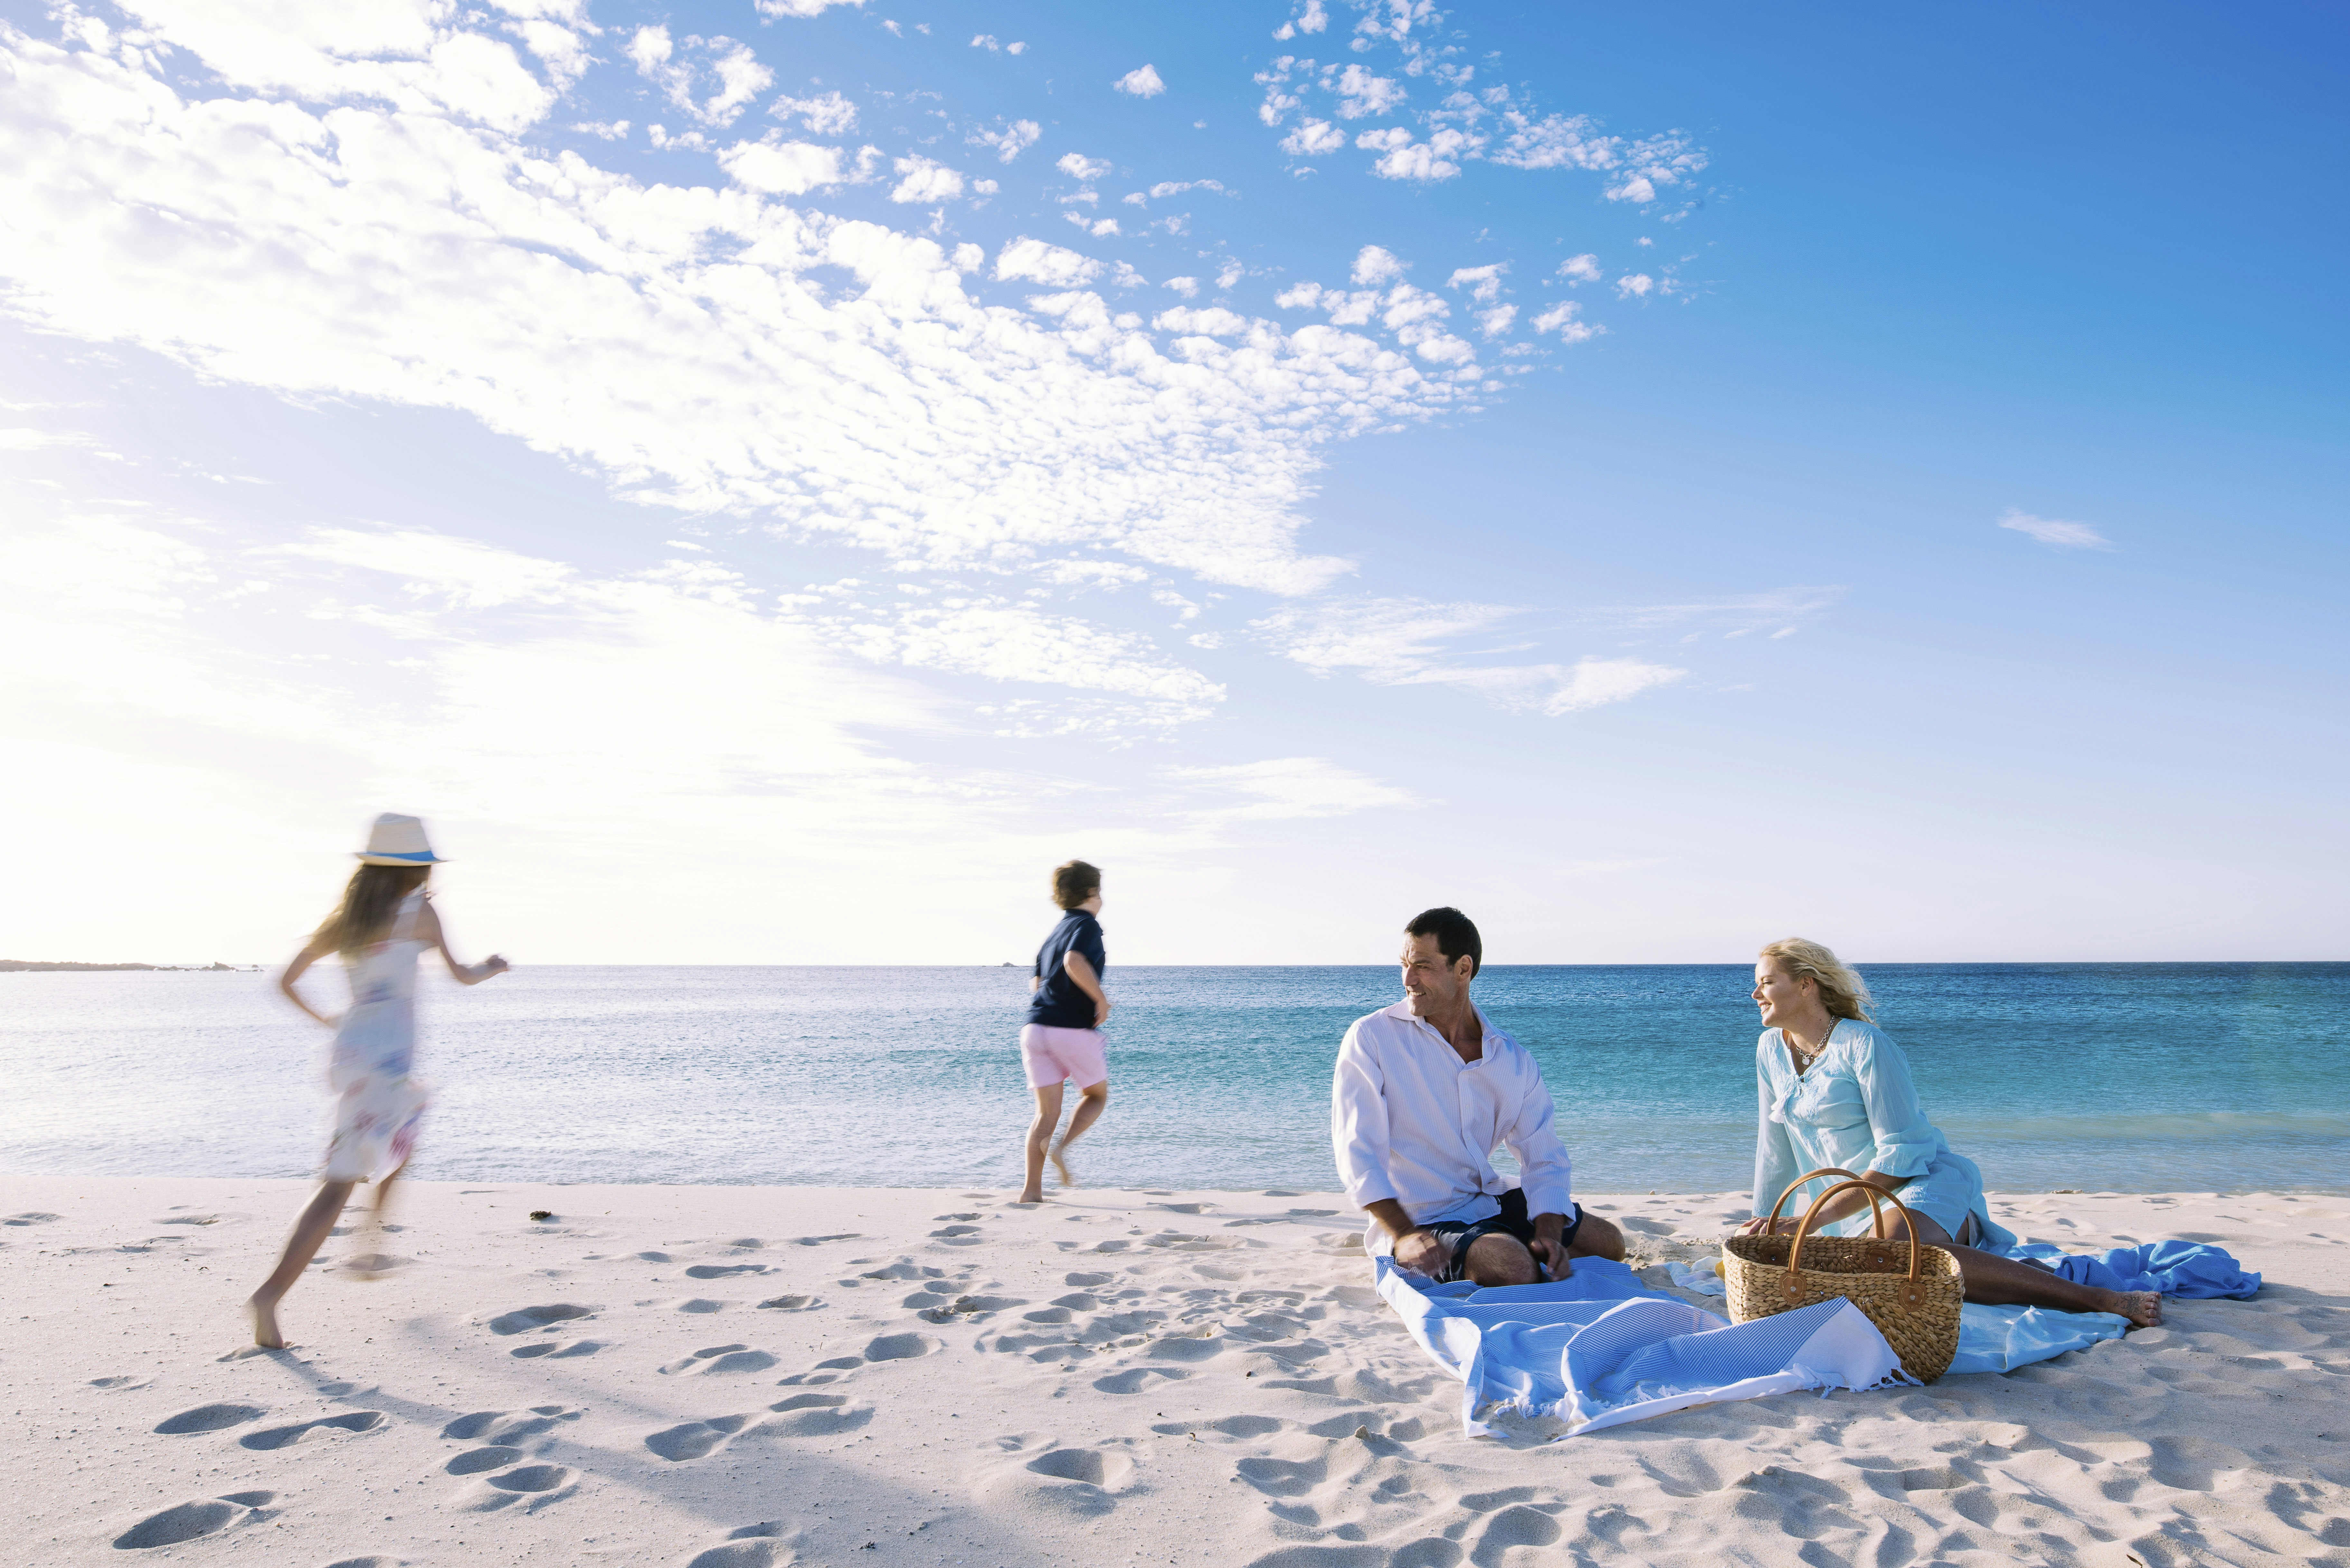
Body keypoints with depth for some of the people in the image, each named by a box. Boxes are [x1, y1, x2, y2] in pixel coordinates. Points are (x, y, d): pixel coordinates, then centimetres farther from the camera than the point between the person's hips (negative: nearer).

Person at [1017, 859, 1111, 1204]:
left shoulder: (1056, 932, 20)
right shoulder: (1087, 925, -5)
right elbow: (1074, 962, -24)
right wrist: (1101, 999, -14)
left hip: (1035, 1028, 6)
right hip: (1074, 1030, -6)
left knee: (1047, 1112, 9)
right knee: (1097, 1095, 15)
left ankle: (1032, 1189, 2)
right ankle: (1062, 1148, -8)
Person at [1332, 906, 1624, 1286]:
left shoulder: (1514, 1060, 3)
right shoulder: (1370, 1039, -11)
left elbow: (1544, 1158, 4)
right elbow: (1357, 1153, -17)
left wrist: (1549, 1235, -14)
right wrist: (1403, 1235, -29)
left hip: (1491, 1203, 6)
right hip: (1421, 1222, -6)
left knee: (1608, 1242, 7)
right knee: (1514, 1267, -31)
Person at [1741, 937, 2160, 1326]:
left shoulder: (1866, 1045, -13)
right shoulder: (1771, 1048, 7)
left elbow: (1901, 1154, -16)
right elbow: (1775, 1148, 16)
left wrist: (1815, 1219, -19)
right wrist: (1763, 1225, 17)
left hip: (1923, 1183, -6)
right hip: (1855, 1214, 6)